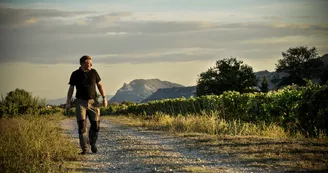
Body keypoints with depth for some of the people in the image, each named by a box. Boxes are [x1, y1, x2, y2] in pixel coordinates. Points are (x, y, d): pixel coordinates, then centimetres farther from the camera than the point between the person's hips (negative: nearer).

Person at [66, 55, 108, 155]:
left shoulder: (93, 72, 3)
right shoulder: (75, 74, -2)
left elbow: (99, 85, 9)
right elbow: (71, 89, 4)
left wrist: (104, 98, 1)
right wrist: (68, 103, 0)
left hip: (93, 101, 2)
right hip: (81, 102, -2)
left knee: (96, 124, -1)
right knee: (82, 126, -8)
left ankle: (92, 142, 26)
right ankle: (85, 149, -4)